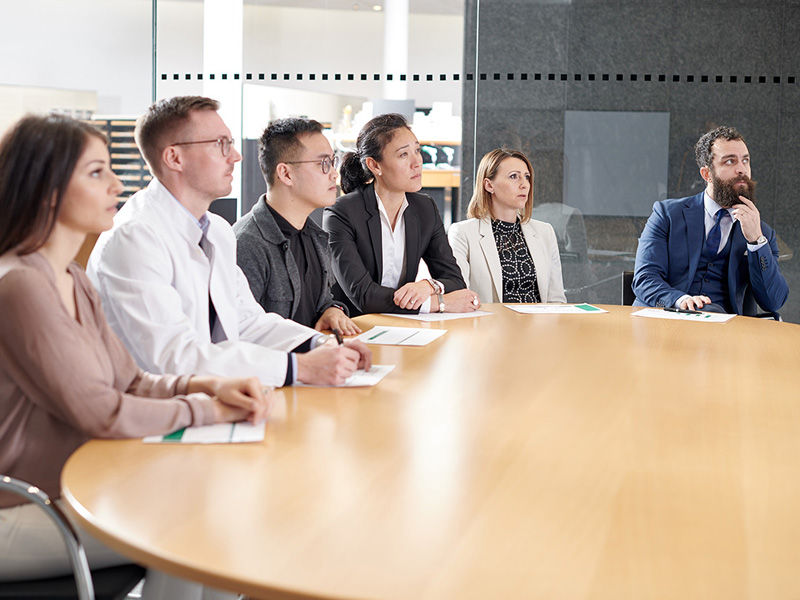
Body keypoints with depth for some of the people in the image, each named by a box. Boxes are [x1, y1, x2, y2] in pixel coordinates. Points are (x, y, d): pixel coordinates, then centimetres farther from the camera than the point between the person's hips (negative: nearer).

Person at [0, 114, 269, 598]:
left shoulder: (74, 281, 11)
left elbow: (129, 381, 12)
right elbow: (100, 412, -23)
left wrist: (209, 385, -6)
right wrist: (204, 408, -10)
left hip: (69, 488, 9)